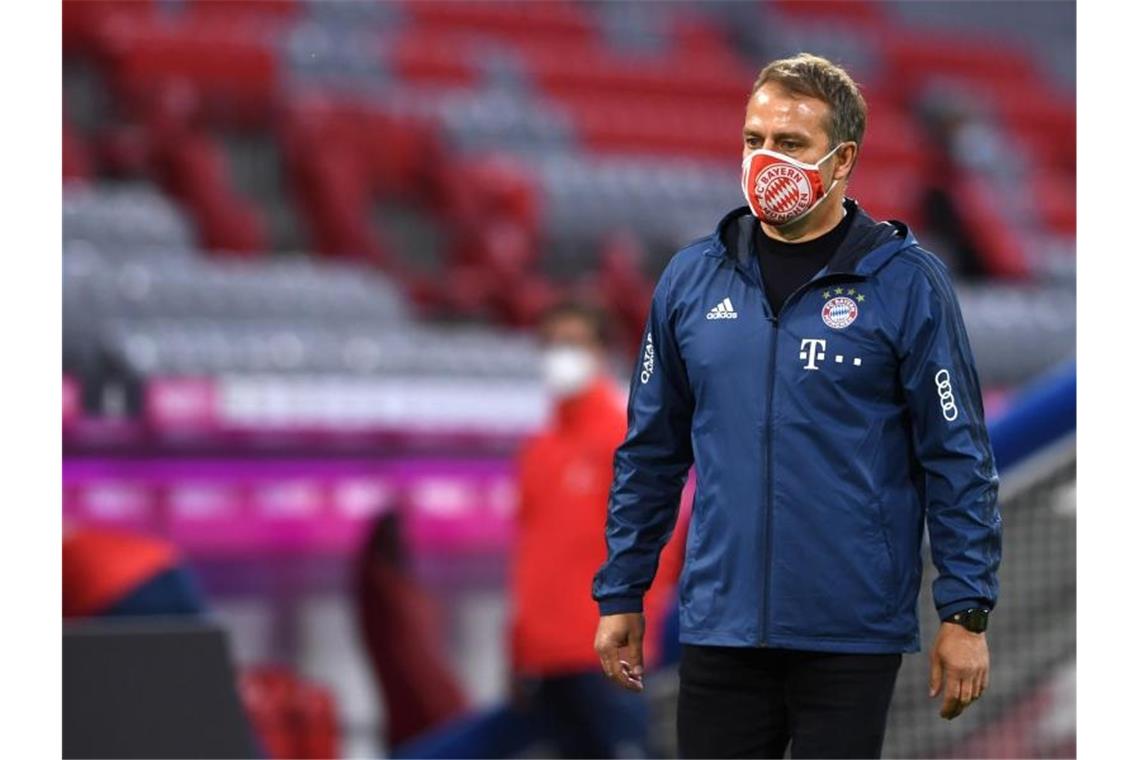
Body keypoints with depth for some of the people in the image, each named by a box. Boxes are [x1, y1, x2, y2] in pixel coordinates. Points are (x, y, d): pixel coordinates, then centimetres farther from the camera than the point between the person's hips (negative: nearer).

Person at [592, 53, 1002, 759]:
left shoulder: (906, 282, -4)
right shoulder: (692, 277, 7)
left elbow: (959, 457, -4)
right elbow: (650, 453, 14)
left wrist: (966, 613, -8)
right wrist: (621, 595, 12)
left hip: (853, 639, -3)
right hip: (721, 625, 3)